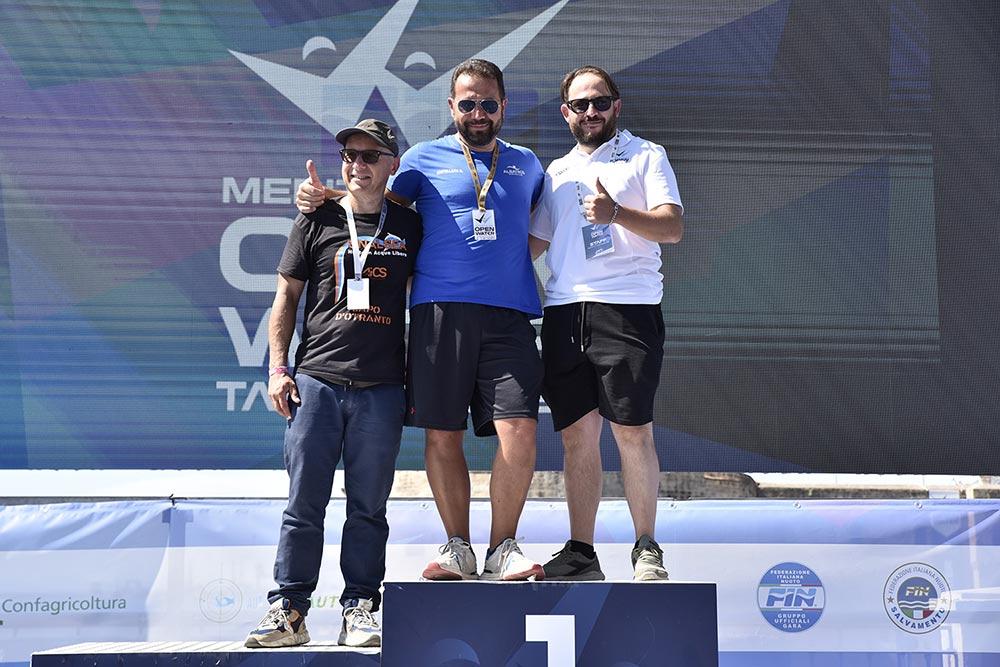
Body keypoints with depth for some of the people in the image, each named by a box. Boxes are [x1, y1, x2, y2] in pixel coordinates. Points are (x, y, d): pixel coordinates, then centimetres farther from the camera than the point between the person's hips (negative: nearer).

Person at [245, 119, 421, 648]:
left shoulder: (409, 226, 11)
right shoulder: (317, 221, 8)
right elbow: (286, 296, 10)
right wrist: (278, 368, 1)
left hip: (381, 388, 1)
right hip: (316, 380, 0)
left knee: (368, 506, 3)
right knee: (304, 502, 0)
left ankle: (359, 610, 9)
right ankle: (288, 611, 5)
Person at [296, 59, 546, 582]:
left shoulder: (525, 164, 20)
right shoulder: (425, 158, 13)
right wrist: (323, 197, 5)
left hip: (509, 312, 1)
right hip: (440, 309, -1)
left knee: (519, 429, -12)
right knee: (441, 432, -1)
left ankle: (503, 550, 0)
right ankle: (457, 549, 12)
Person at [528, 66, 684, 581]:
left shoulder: (646, 156, 10)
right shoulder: (556, 172, 24)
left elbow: (672, 227, -4)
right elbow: (533, 242, 29)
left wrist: (616, 214, -19)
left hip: (627, 307, -4)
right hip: (564, 311, 4)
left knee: (633, 431, -7)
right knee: (577, 433, 3)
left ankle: (646, 548, 6)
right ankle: (580, 552, 9)